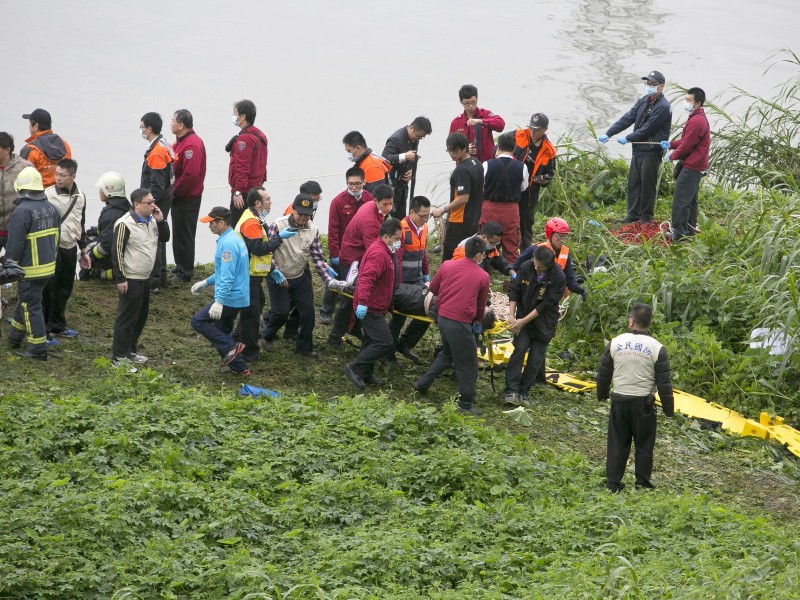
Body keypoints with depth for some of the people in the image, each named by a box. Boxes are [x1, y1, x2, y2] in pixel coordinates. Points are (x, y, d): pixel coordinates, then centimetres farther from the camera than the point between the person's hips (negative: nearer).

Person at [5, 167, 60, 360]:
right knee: (24, 300, 24)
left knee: (31, 307, 1)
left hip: (31, 270, -8)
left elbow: (14, 245, -19)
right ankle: (15, 337, 38)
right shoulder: (51, 208, 4)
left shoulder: (22, 211, -22)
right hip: (48, 265, 8)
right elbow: (55, 238, 13)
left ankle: (38, 349, 4)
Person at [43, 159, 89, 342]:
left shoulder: (80, 197, 7)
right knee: (49, 290, -3)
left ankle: (58, 325, 28)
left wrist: (84, 251, 20)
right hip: (52, 249, -6)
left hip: (70, 248, 6)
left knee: (65, 289, 14)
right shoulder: (48, 195, -13)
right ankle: (44, 330, 2)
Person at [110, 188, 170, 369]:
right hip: (130, 280, -9)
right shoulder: (125, 224, -19)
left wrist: (160, 220, -2)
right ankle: (119, 357, 2)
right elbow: (117, 252, -17)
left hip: (145, 278, 9)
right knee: (127, 318, -5)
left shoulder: (151, 221, 7)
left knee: (141, 316, 17)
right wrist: (120, 279, -18)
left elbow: (165, 238, 15)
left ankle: (131, 351, 30)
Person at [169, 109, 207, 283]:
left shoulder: (192, 144, -21)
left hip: (187, 199, -10)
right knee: (179, 234, 18)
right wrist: (173, 191, 8)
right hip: (179, 197, 10)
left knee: (184, 235, -2)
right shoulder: (181, 141, 13)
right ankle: (180, 269, 28)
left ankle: (184, 273, 6)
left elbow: (190, 174, -27)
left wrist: (174, 192, -19)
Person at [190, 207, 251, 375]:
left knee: (198, 321, -7)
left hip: (230, 298, -10)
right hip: (238, 297, 10)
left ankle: (231, 347, -11)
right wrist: (206, 282, 23)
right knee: (222, 331, 17)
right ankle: (239, 367, 18)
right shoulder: (234, 238, 13)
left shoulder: (227, 243, -19)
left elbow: (227, 276, -26)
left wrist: (219, 301, -30)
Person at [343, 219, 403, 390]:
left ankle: (365, 374, 29)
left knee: (372, 341, 20)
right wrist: (362, 302, -41)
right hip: (371, 308, -11)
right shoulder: (379, 253, -21)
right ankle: (355, 368, -10)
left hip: (374, 307, 11)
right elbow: (366, 277, -33)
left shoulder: (385, 251, 13)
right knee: (385, 343, -13)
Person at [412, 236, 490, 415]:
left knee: (447, 354, 29)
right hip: (461, 323, -6)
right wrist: (478, 322, 24)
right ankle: (466, 404, 12)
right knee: (467, 365, 7)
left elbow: (433, 288, 14)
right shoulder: (483, 276, -6)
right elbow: (481, 304, 6)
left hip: (443, 318, 6)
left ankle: (423, 384, 31)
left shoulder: (447, 266, 2)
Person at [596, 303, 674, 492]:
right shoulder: (657, 348, -7)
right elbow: (664, 382, -5)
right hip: (643, 403, -2)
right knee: (644, 443, 9)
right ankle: (642, 481, 13)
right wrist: (668, 409, 3)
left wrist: (602, 394, 26)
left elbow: (603, 372, 9)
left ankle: (613, 481, 9)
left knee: (617, 442, 9)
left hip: (619, 400, 2)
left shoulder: (616, 343, -1)